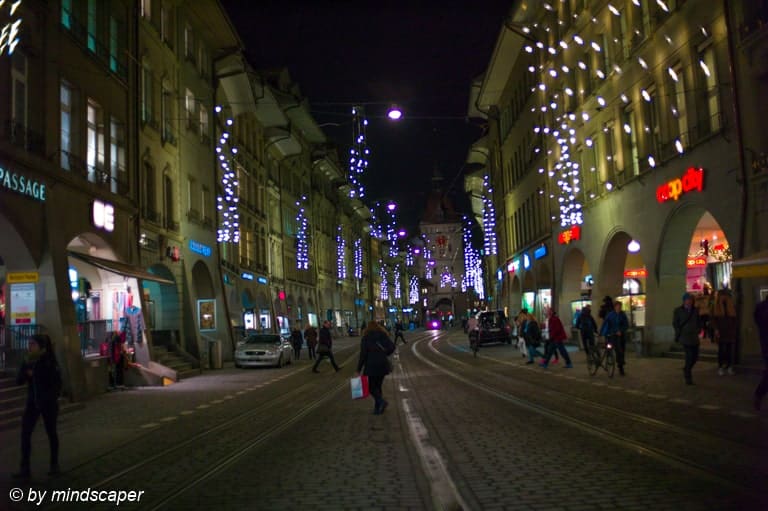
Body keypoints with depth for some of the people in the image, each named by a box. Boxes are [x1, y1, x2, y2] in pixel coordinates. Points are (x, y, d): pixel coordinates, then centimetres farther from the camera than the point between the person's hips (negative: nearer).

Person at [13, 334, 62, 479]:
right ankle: (25, 469, 2)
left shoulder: (49, 361, -12)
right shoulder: (28, 361, 3)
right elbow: (19, 381, -2)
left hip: (48, 403, -4)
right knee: (25, 434, -3)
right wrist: (26, 367, -15)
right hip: (32, 402, 5)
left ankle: (55, 465, 20)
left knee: (51, 433, 8)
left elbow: (57, 382, -12)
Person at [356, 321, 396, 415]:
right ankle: (378, 408, 14)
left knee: (371, 387, 6)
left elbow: (363, 354, -9)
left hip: (371, 366, -4)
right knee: (378, 386, 15)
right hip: (383, 365, 4)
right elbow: (392, 347, -4)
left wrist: (358, 370, -6)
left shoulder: (365, 338, -4)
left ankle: (381, 401, -17)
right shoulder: (383, 335, 6)